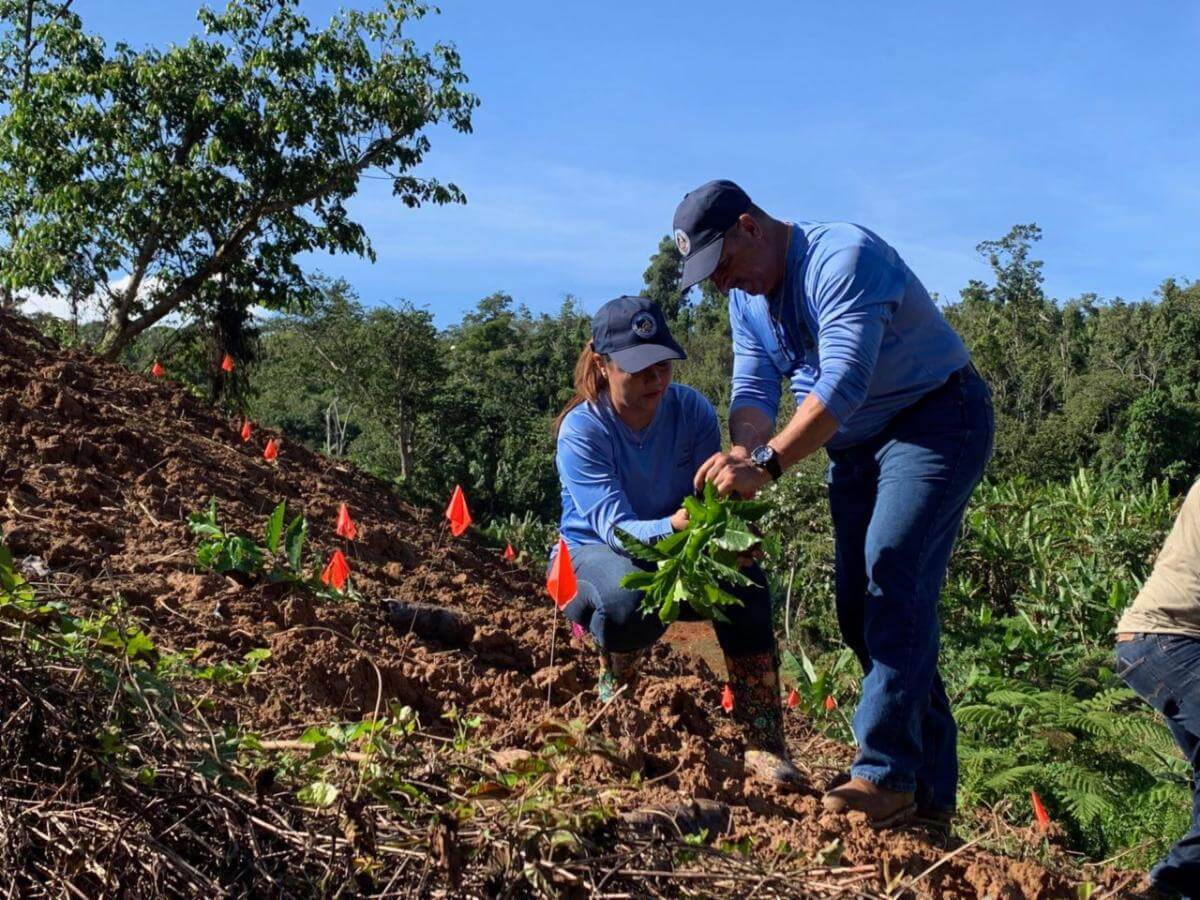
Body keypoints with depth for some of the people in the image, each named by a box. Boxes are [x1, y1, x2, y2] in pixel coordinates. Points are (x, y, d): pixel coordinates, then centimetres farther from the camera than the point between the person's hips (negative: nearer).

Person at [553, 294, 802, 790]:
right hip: (596, 551, -3)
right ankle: (616, 675, -1)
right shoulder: (581, 431, -23)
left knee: (745, 581, -29)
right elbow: (615, 528, -33)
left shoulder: (692, 410, -13)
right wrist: (674, 525, -55)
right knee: (633, 601, -39)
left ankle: (763, 744, -22)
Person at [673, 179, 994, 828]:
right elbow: (754, 390, -3)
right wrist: (741, 453, -25)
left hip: (935, 417, -9)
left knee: (892, 574, -24)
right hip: (855, 445, 9)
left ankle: (885, 774, -22)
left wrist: (766, 465, -43)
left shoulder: (841, 259, -24)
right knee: (860, 603, 3)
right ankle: (931, 786, 8)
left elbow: (842, 384, -35)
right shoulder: (746, 298, 5)